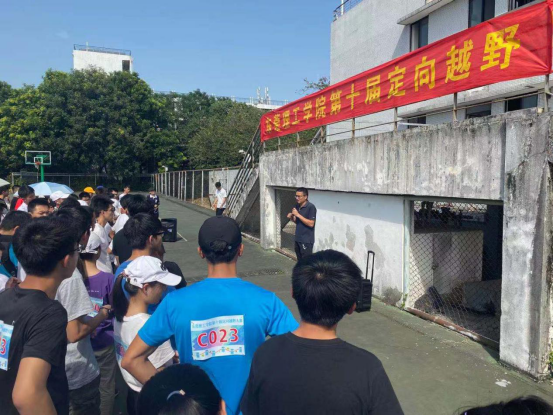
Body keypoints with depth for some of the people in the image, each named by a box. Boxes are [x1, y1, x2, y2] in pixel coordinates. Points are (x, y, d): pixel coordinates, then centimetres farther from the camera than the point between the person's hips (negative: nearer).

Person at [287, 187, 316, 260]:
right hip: (298, 239, 8)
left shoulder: (311, 207, -15)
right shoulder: (297, 206, 9)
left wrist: (298, 215, -21)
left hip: (307, 241, -8)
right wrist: (291, 218, -3)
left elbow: (311, 224, -21)